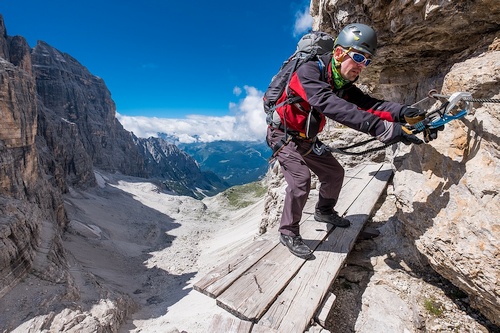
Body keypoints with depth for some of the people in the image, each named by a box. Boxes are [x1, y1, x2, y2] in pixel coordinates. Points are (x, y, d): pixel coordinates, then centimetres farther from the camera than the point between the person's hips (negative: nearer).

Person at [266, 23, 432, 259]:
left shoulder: (344, 85, -1)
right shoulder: (308, 72, -27)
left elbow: (367, 104, -15)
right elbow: (330, 105, -44)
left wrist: (401, 112, -36)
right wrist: (381, 128, -50)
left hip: (307, 139, 8)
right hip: (283, 135, -7)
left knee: (334, 173, 10)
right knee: (301, 181, -21)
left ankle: (324, 211, 36)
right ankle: (288, 233, 1)